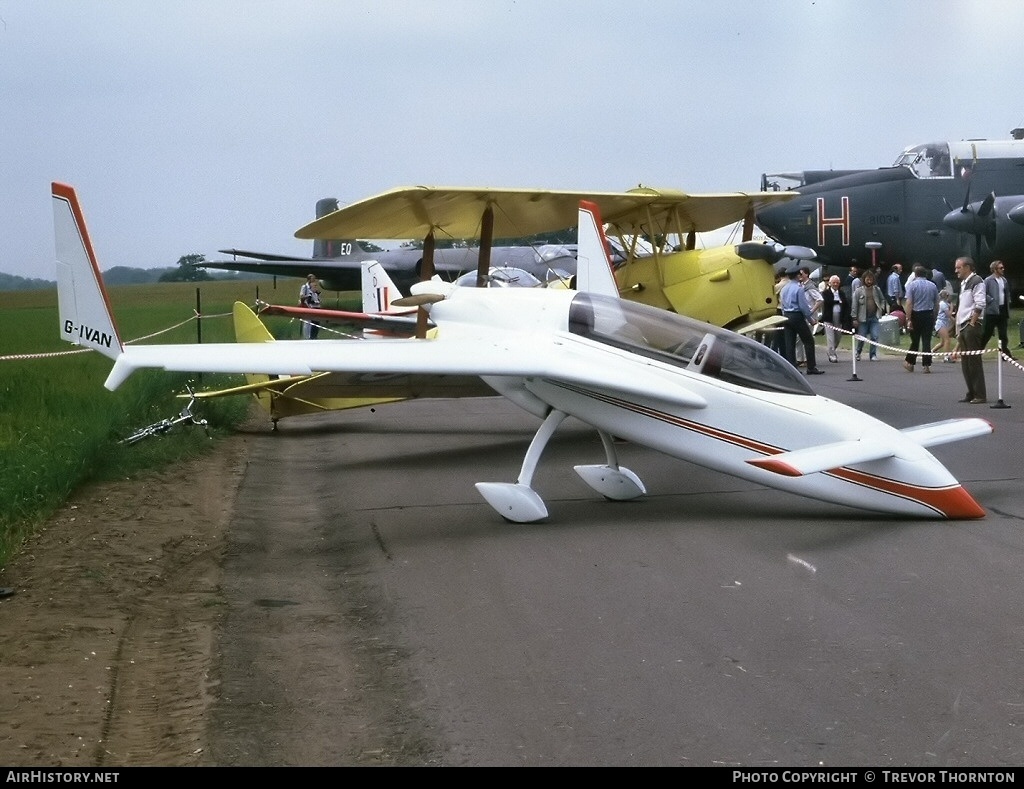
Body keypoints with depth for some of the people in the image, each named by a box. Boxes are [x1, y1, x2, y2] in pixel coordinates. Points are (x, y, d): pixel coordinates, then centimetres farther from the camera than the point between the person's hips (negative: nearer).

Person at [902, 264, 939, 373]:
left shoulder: (912, 285, -6)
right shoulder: (932, 285, 5)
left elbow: (909, 303, -13)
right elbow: (937, 304, 8)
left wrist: (908, 319, -13)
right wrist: (934, 317, 18)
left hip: (916, 315, -2)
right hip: (929, 315, 2)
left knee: (915, 340, 10)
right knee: (927, 341, 2)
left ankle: (910, 363, 18)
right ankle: (927, 365, -3)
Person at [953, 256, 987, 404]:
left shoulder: (976, 281, -8)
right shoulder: (964, 284, 21)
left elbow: (980, 304, -17)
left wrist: (972, 322, -16)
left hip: (973, 326, -9)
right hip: (963, 326, 9)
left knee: (974, 361, -9)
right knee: (965, 363, 9)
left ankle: (980, 395, -7)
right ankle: (971, 393, 14)